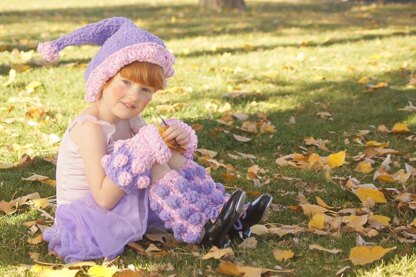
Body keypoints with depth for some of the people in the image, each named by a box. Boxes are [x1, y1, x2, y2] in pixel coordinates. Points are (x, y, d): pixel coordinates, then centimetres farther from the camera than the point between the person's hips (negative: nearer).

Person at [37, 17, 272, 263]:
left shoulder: (130, 120, 2)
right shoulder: (90, 127, -24)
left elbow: (173, 163, 2)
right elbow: (104, 198, -31)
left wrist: (177, 141, -20)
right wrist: (146, 150, -33)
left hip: (120, 206, 9)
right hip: (85, 220, -9)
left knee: (182, 166, 5)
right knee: (154, 170, -24)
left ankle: (233, 218, 1)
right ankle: (204, 229, -16)